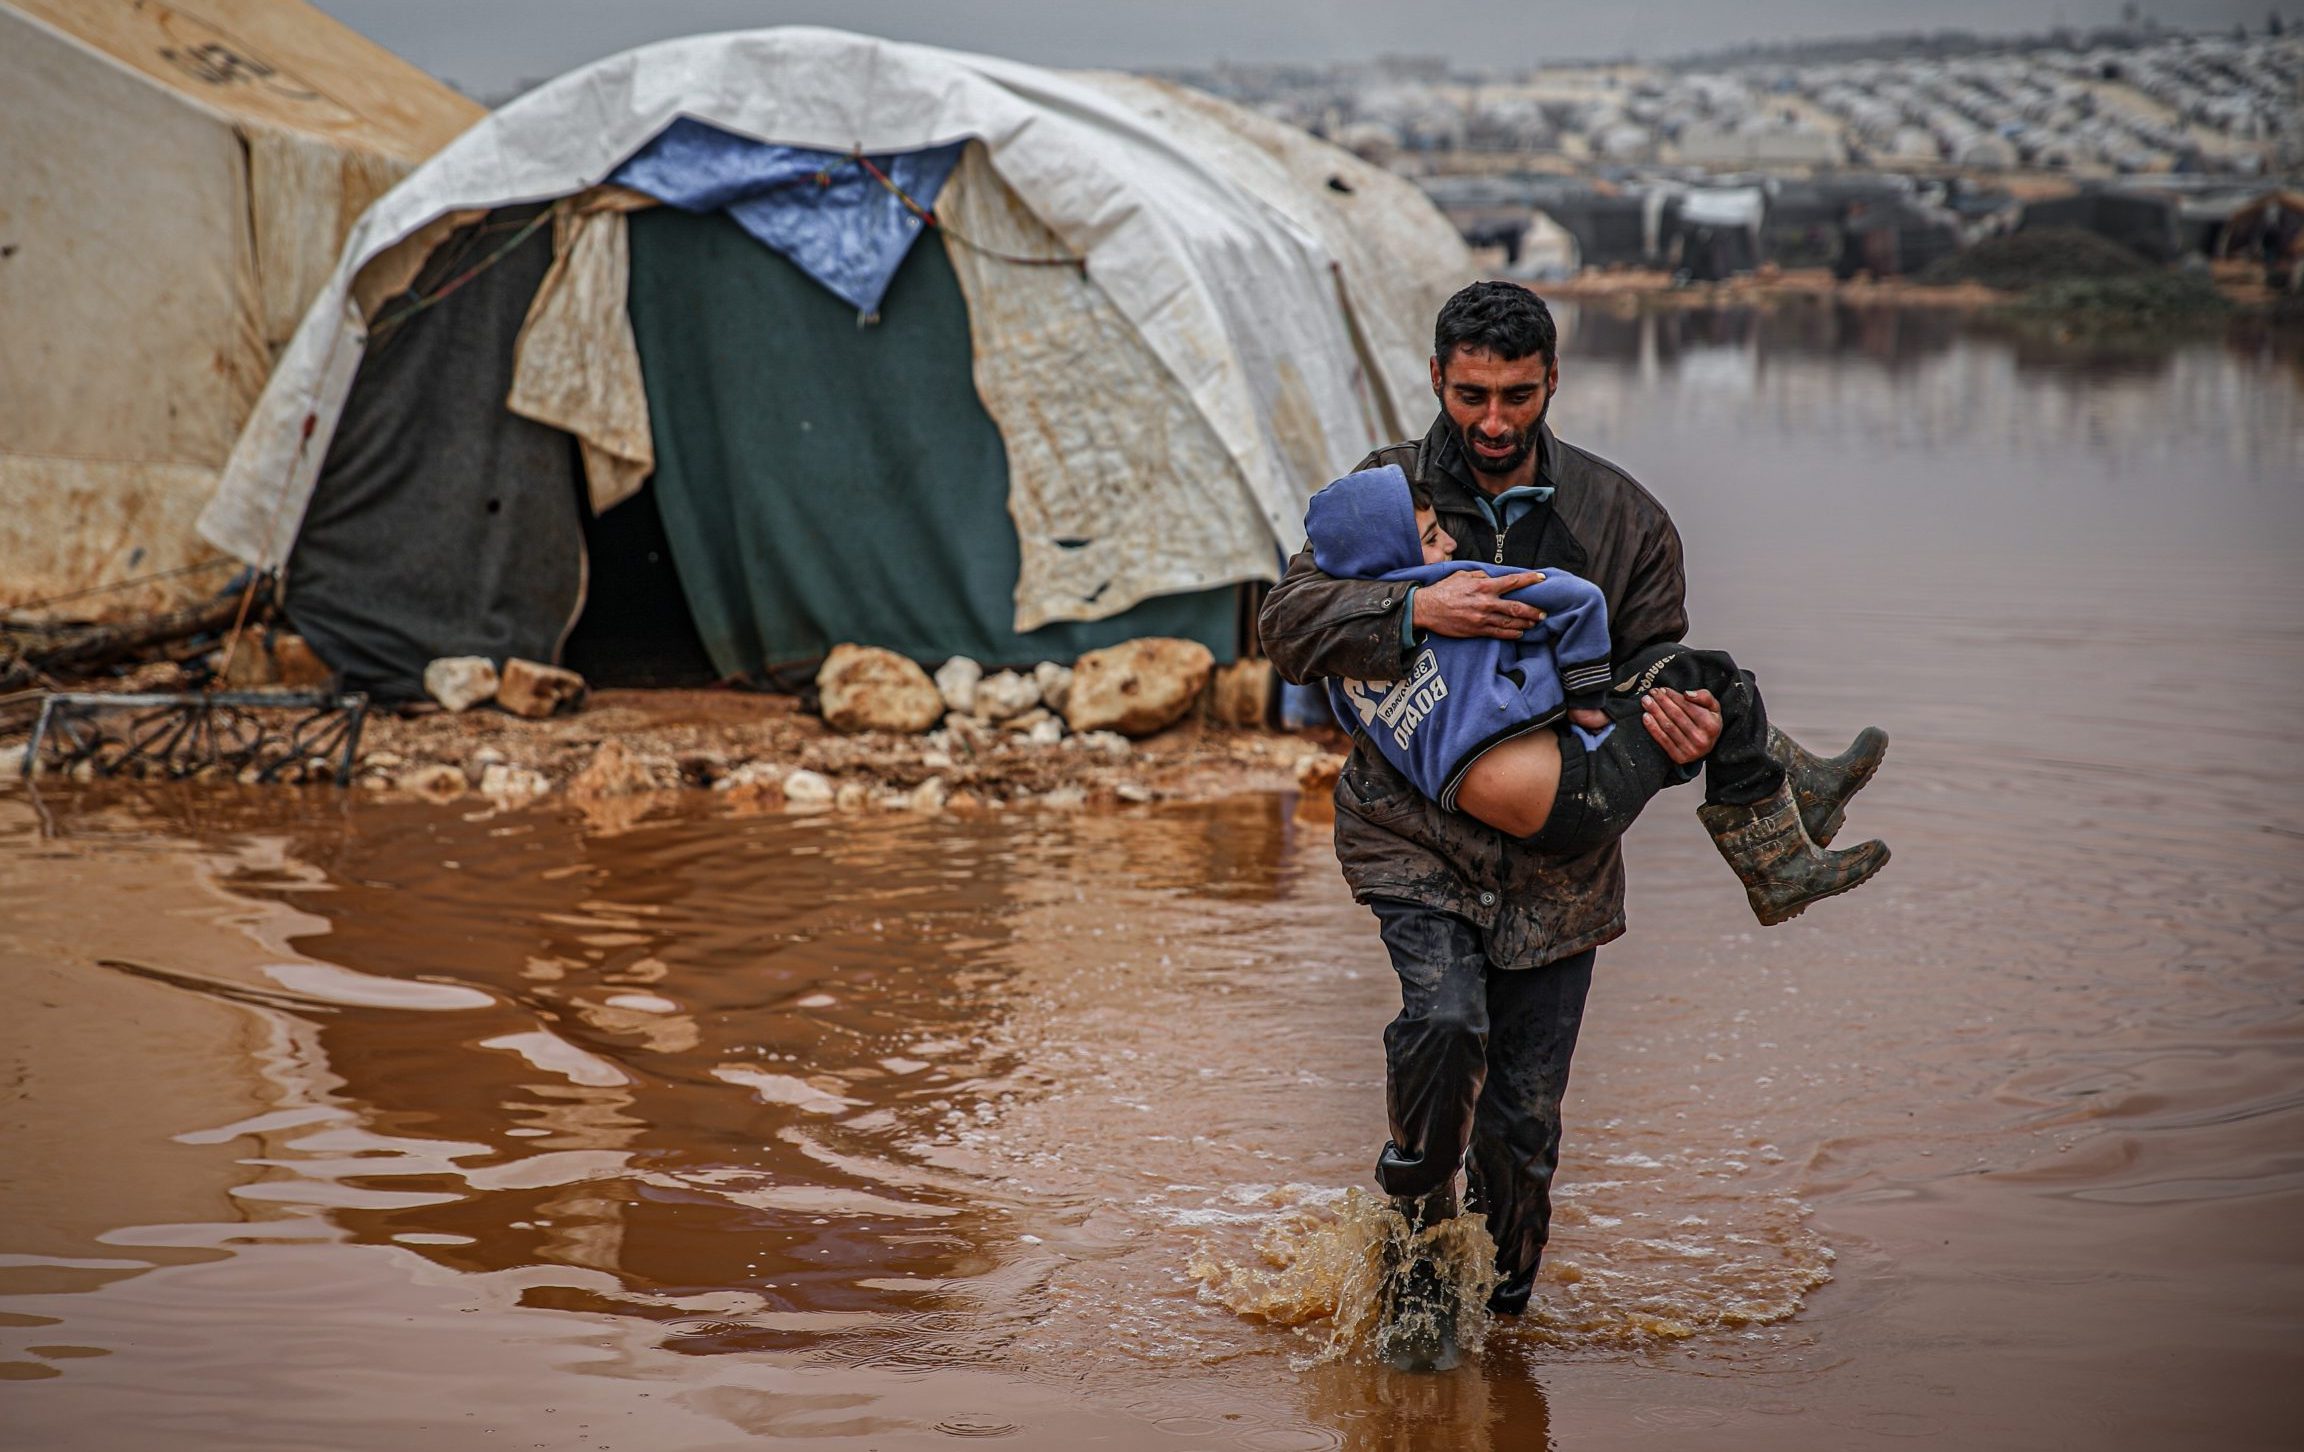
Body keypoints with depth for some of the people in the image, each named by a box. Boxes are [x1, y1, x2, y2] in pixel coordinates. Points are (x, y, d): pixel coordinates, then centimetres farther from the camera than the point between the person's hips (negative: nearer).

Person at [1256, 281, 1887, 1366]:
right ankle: (1413, 1215, 0)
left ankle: (1501, 1309, 25)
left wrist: (1678, 720, -17)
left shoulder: (1623, 518, 5)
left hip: (1555, 854, 2)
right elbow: (1287, 623, -8)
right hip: (1413, 830, -1)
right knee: (1446, 1019, -27)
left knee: (1524, 1115, 3)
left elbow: (1658, 669, 8)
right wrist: (1416, 610, -24)